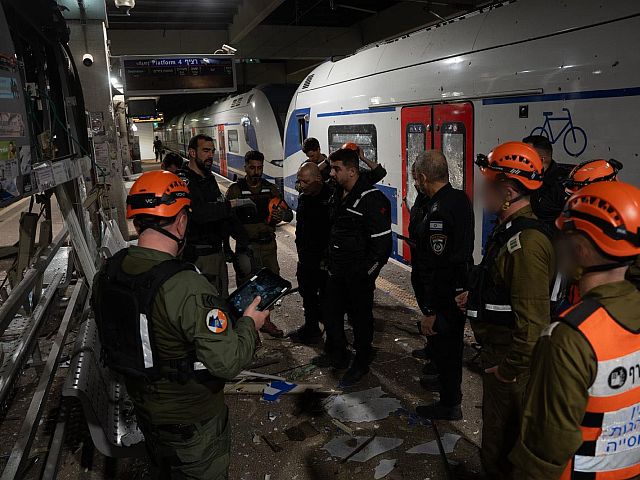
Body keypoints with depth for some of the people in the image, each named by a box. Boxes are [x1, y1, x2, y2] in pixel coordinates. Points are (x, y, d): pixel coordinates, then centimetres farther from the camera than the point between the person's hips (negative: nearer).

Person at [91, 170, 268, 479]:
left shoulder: (106, 274, -12)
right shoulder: (188, 288, -36)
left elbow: (111, 338, 3)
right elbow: (228, 362, -32)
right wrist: (249, 324, -15)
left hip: (143, 406, 6)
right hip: (191, 417, -6)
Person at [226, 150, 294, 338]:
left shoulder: (271, 189, 7)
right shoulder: (235, 190, -5)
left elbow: (289, 214, 6)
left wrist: (282, 214, -17)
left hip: (268, 244, 4)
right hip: (247, 246, -4)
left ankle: (266, 321, 32)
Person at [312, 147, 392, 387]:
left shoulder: (371, 199, -19)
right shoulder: (338, 195, 7)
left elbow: (382, 241, -20)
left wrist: (365, 272, -18)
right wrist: (330, 259, 16)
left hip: (359, 274, -8)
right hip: (337, 270, 9)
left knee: (360, 318, 7)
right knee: (330, 311, 19)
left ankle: (361, 364, 26)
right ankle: (337, 355, 40)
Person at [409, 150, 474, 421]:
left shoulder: (438, 212, -28)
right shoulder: (461, 198, 1)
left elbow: (437, 267, -28)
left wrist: (430, 312, -23)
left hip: (443, 296, -9)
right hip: (461, 289, 9)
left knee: (443, 347, 9)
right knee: (451, 343, 26)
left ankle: (450, 404, 27)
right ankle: (448, 383, 48)